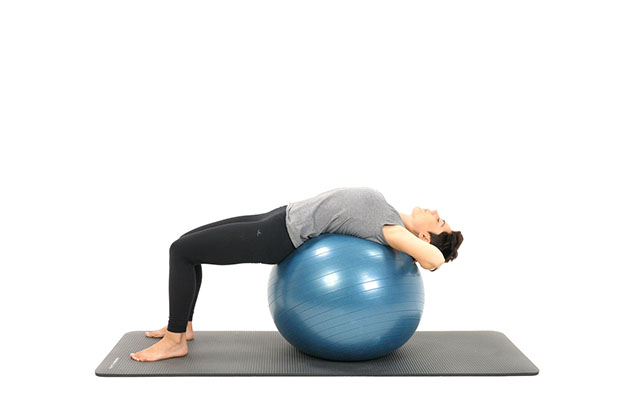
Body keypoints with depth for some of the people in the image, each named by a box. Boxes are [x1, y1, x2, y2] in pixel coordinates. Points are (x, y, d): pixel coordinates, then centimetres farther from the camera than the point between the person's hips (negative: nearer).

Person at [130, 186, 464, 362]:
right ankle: (182, 324, 27)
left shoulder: (393, 232, -16)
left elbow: (436, 257, -31)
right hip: (282, 217, 9)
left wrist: (420, 257, -13)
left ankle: (174, 340, 5)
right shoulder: (392, 220, 9)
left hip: (278, 237, -9)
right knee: (187, 244, 16)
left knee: (181, 251, -7)